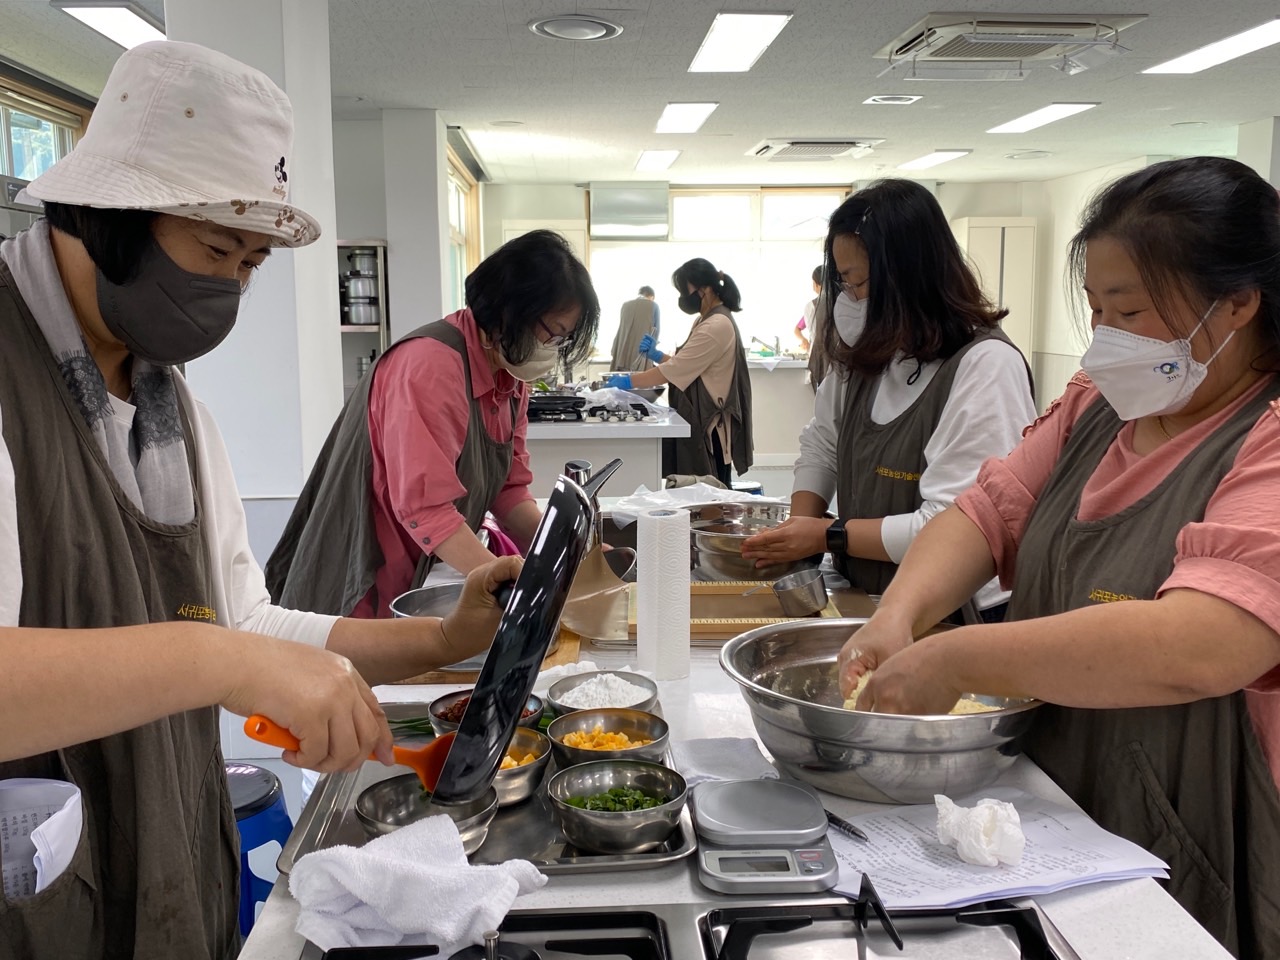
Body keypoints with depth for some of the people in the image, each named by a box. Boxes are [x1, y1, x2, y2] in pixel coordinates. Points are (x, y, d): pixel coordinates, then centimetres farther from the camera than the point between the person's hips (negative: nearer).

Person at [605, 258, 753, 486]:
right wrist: (656, 355, 6)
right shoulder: (707, 320, 15)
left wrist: (628, 381, -14)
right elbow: (686, 364, 20)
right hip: (699, 418, 10)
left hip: (708, 423, -10)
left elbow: (676, 370, -21)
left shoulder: (717, 326, -19)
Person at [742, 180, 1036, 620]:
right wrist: (800, 528, 3)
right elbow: (821, 445, 20)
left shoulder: (986, 366, -16)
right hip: (865, 602, 6)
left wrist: (830, 535, -15)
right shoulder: (862, 356, 8)